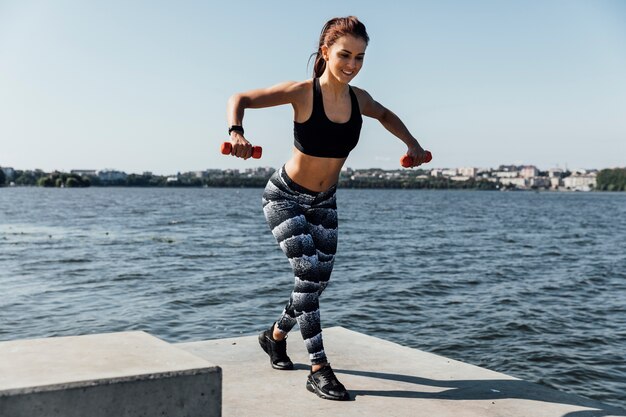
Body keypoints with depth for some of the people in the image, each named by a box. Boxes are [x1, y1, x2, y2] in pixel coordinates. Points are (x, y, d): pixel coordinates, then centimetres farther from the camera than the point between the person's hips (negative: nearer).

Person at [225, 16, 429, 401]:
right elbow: (241, 99, -16)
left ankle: (276, 336, 37)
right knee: (310, 272, -16)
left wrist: (411, 143, 7)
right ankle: (319, 370, -6)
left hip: (324, 202, 6)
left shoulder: (358, 98, -6)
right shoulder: (303, 92, -20)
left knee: (319, 281, 9)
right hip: (286, 197, -6)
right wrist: (236, 132, -35)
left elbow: (385, 114, 18)